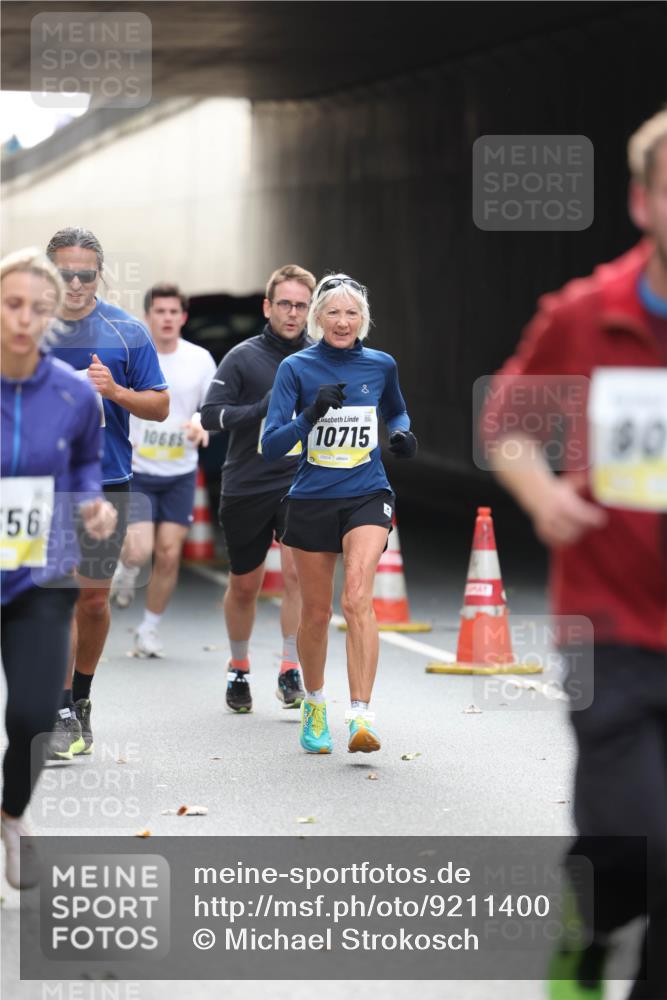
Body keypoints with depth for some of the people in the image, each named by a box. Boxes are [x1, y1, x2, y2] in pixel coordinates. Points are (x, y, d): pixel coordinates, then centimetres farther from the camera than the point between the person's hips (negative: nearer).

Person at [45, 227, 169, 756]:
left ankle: (82, 697, 27)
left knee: (94, 599, 7)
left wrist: (115, 391, -14)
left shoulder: (127, 331, 1)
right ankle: (64, 714, -6)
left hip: (106, 480, 1)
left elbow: (160, 406, 3)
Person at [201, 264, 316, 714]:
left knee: (299, 571, -19)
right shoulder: (243, 357, -5)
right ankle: (239, 671, 31)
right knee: (244, 586, 11)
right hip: (246, 487, 0)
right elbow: (210, 415, -12)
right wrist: (261, 410, -25)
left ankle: (290, 672, -13)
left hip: (301, 482, 0)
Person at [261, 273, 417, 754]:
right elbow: (271, 445, -10)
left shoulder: (381, 365, 2)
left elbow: (396, 410, 23)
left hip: (368, 497, 0)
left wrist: (403, 434, 1)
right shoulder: (297, 368, -4)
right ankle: (314, 706, 34)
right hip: (312, 499, 0)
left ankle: (361, 716, -26)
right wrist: (312, 414, -24)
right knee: (316, 612, 9)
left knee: (357, 598, -20)